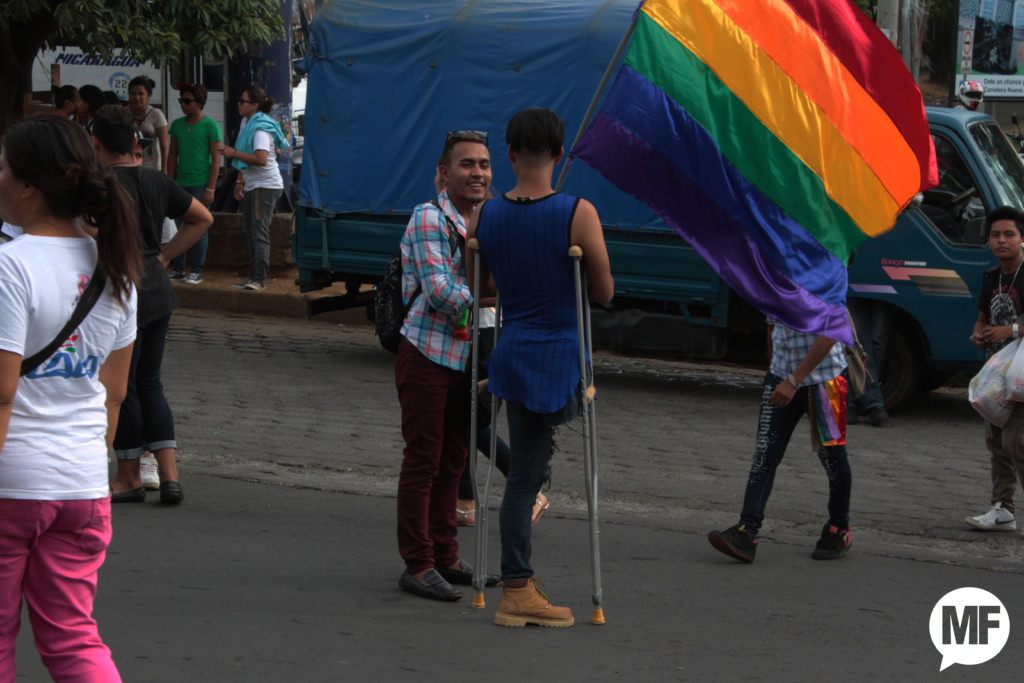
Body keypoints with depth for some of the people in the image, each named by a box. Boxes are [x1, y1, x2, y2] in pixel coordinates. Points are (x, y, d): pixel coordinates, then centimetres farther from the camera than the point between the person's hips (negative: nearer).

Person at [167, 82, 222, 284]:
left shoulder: (210, 126, -4)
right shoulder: (177, 125, 11)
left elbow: (216, 159, -6)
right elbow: (172, 155, 17)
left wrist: (210, 189, -12)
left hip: (200, 184, -5)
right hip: (181, 184, 5)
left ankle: (197, 271, 3)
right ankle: (178, 269, 10)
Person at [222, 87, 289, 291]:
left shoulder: (261, 129, -15)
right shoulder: (247, 123, 15)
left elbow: (261, 158, -29)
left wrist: (234, 153, -22)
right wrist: (240, 181, 21)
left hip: (266, 185, -11)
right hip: (252, 186, 11)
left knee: (259, 232, -16)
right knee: (249, 232, 13)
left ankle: (260, 280, -22)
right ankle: (254, 277, 19)